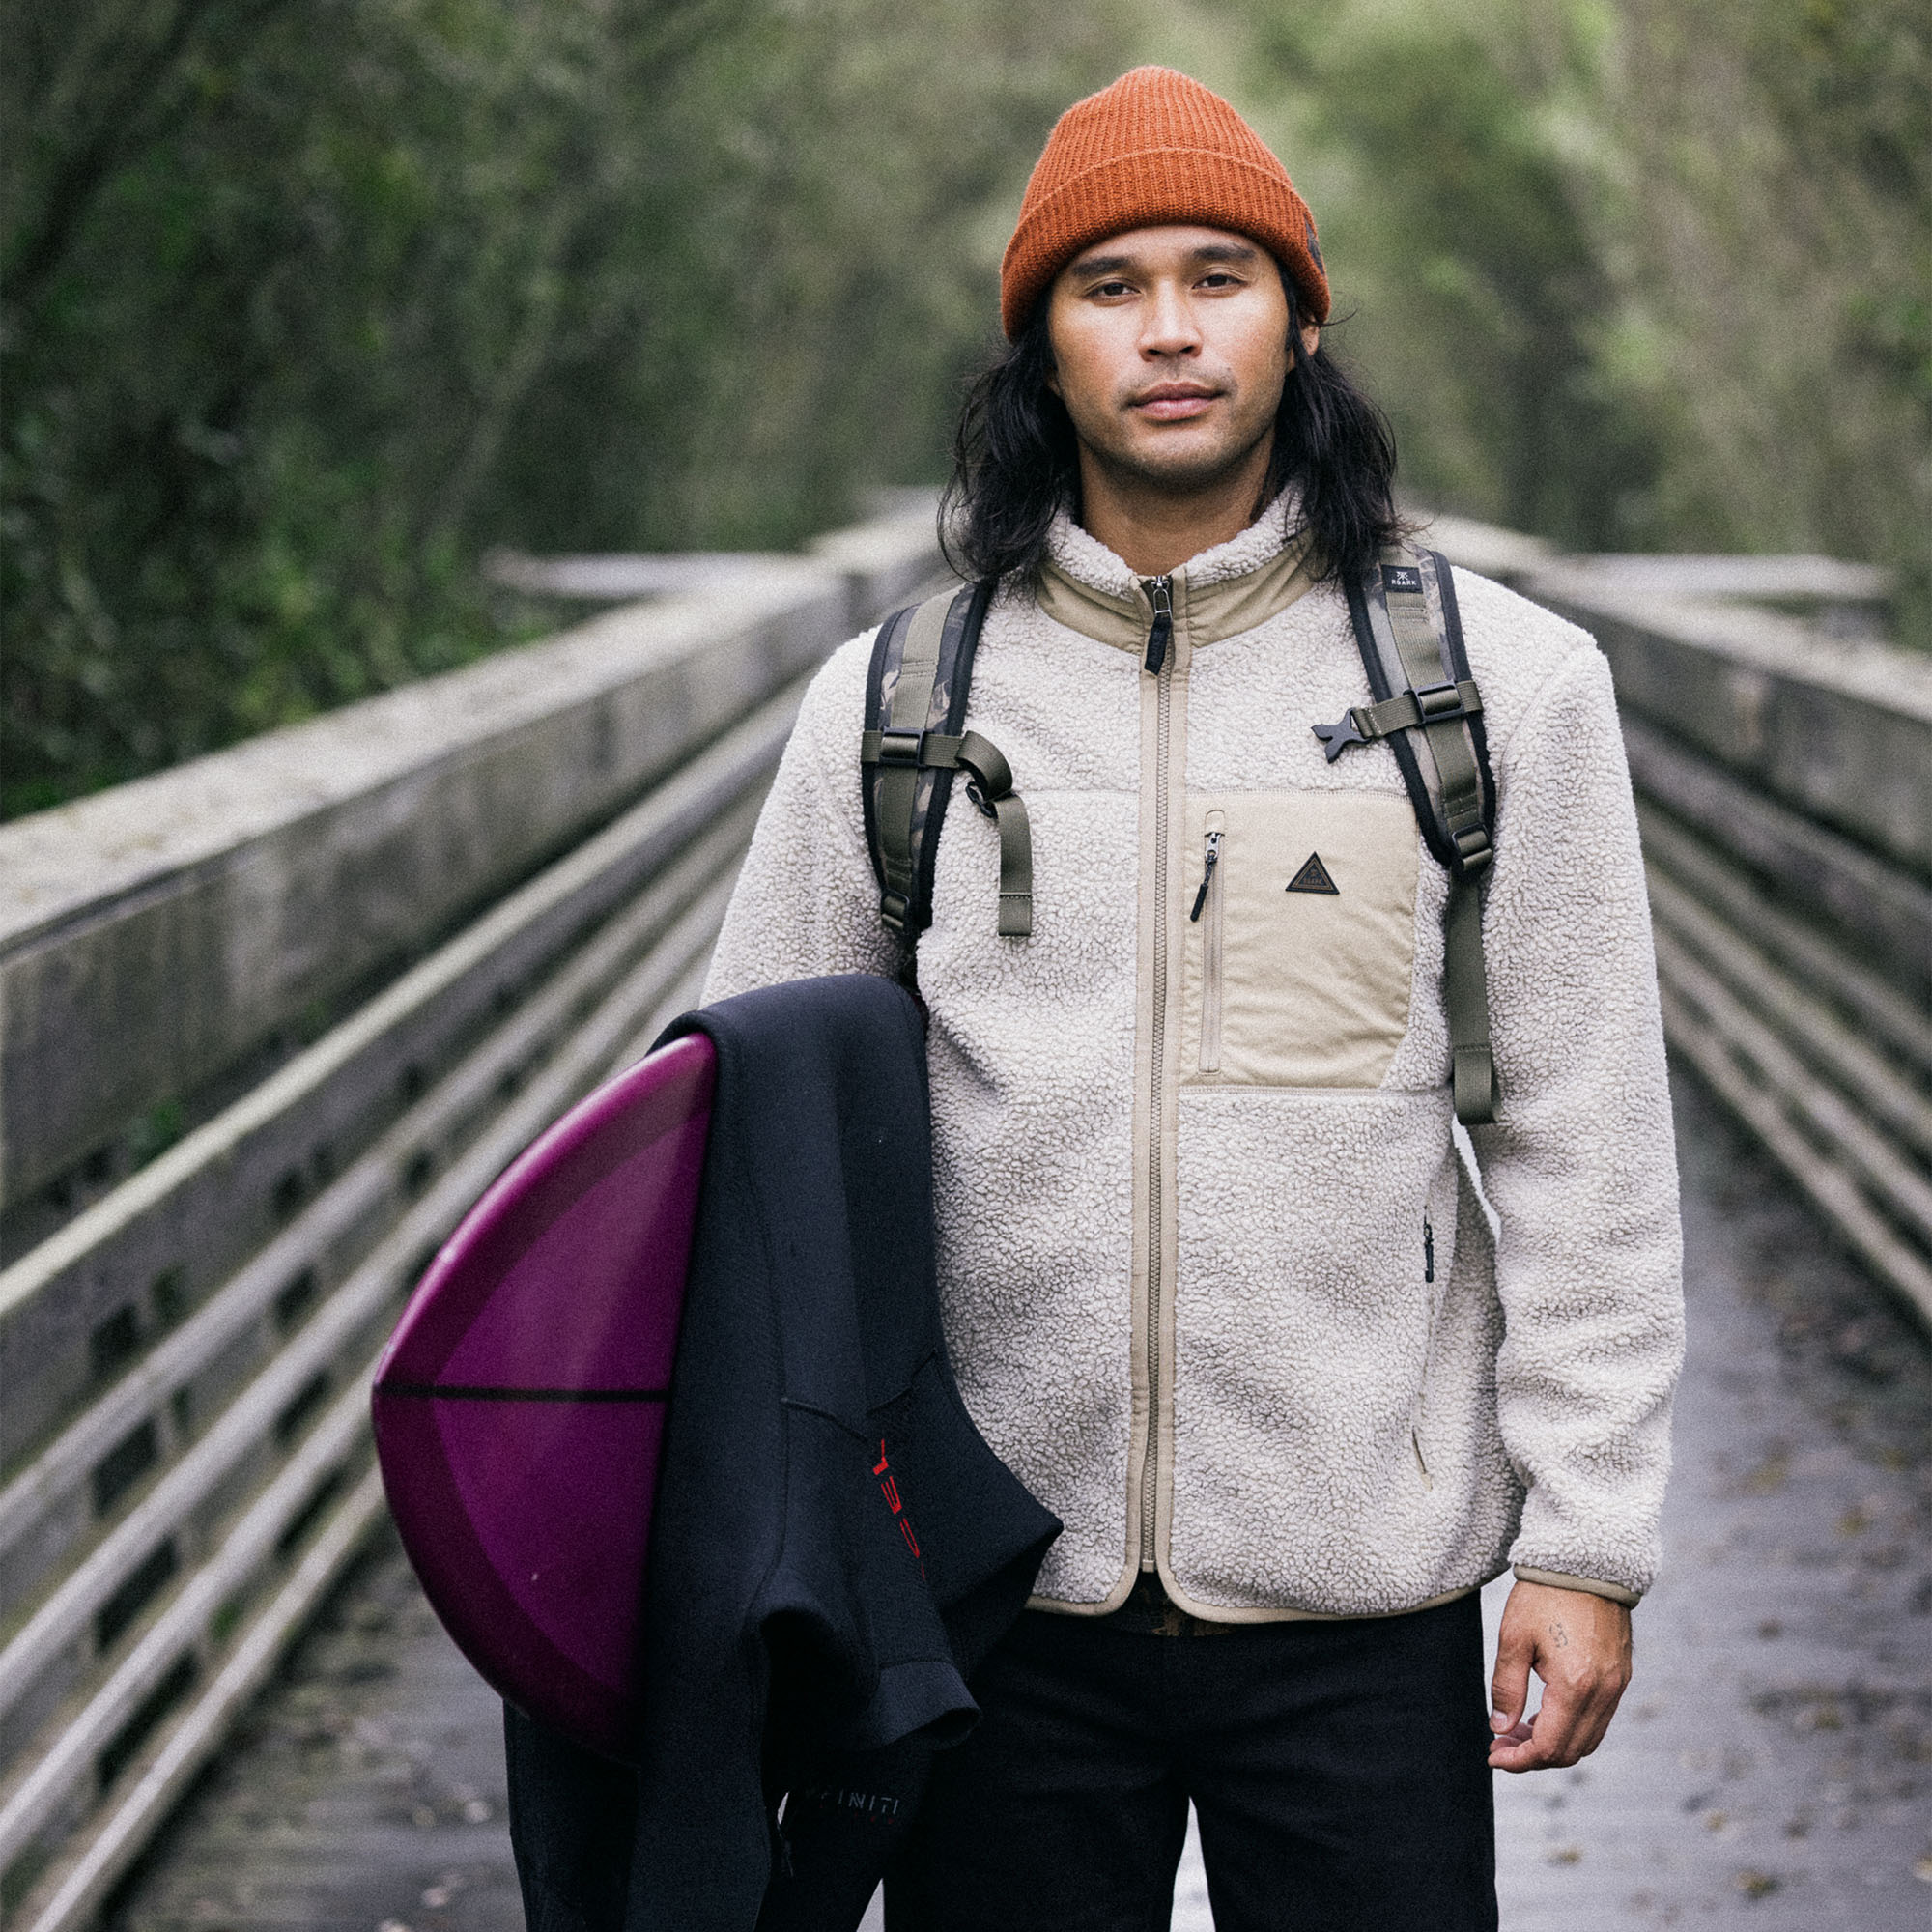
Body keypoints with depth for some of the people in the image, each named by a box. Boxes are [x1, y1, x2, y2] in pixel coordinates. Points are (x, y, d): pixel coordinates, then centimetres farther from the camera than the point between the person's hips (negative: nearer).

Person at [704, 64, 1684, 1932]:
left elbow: (1583, 1147, 2)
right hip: (996, 1587, 1)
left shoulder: (1501, 683, 0)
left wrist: (1586, 1540, -1)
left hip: (1362, 1597, -1)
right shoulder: (890, 705, 3)